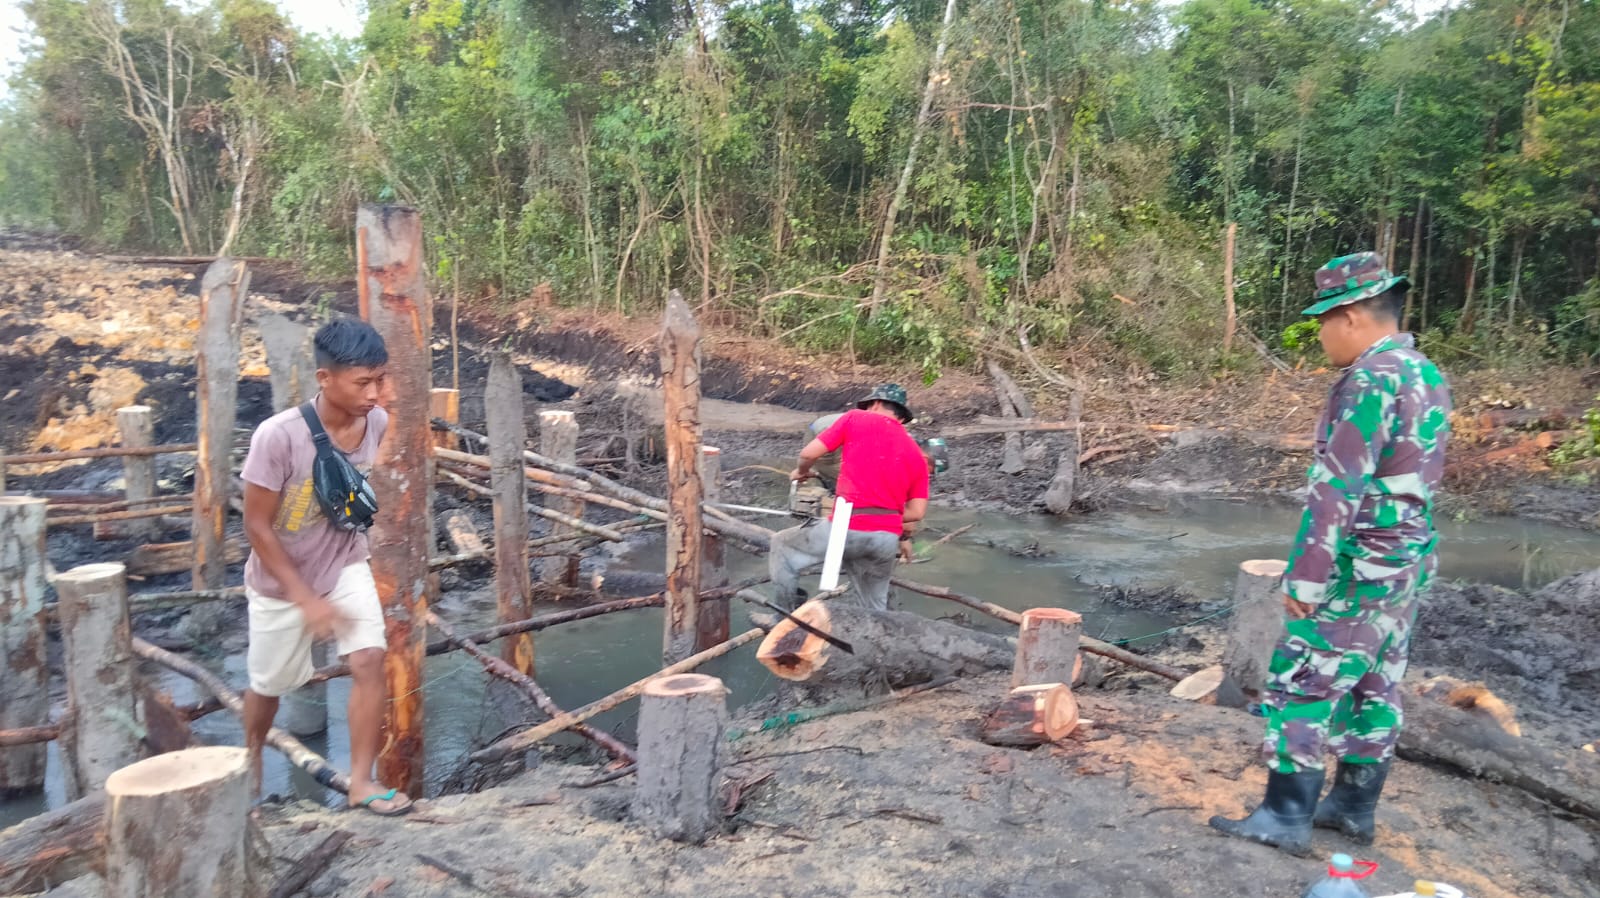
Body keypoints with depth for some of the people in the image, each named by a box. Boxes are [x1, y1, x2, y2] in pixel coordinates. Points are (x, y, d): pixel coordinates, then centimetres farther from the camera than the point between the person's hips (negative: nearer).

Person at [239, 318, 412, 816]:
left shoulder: (377, 423, -18)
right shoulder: (278, 436, -32)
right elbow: (257, 526, -23)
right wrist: (306, 598, -22)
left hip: (345, 567, 2)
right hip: (281, 580, -2)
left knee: (369, 661, -15)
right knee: (269, 684, 17)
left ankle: (362, 781, 0)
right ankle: (251, 754, 49)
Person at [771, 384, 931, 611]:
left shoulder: (856, 419, 6)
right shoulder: (916, 454, 16)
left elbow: (809, 453, 2)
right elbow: (917, 512, 9)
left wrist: (801, 472, 25)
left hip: (848, 530, -4)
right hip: (888, 539, 5)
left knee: (781, 546, 19)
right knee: (875, 610, 22)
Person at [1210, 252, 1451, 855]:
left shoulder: (1369, 382, -20)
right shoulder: (1426, 375, 10)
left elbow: (1337, 489, -23)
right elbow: (1411, 479, 15)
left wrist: (1306, 577, -20)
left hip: (1356, 571, -9)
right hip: (1406, 563, 10)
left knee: (1301, 685, -1)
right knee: (1376, 687, 16)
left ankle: (1287, 817, 5)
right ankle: (1354, 806, 27)